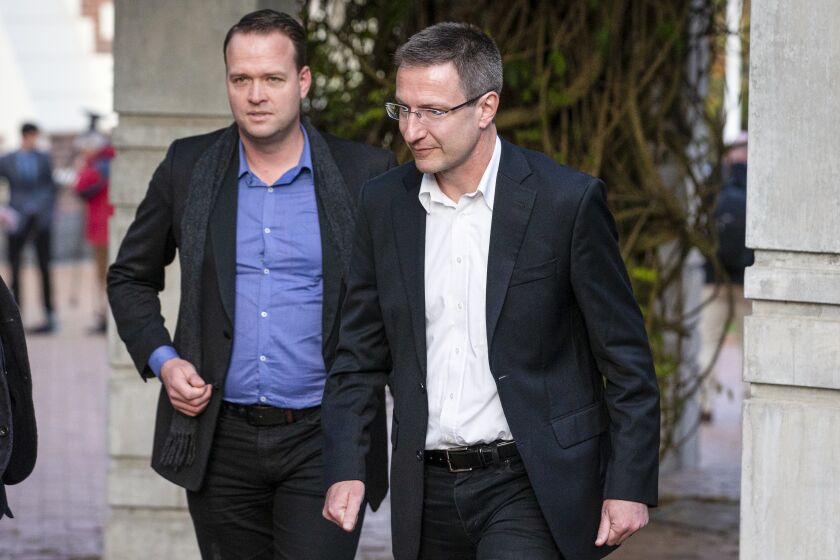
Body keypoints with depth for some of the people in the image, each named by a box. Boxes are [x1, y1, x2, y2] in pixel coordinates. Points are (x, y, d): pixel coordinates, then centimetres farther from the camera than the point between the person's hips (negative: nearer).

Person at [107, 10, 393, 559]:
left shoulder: (366, 174, -1)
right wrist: (161, 360, 0)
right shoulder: (188, 166, 5)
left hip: (322, 439, -2)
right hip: (221, 438, 2)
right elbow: (130, 277, 16)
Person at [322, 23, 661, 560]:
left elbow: (626, 359, -4)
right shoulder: (385, 204, 5)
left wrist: (629, 487, -7)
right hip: (428, 491, 5)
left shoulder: (568, 200, -8)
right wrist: (345, 469, 0)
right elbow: (360, 357, 11)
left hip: (531, 488, -4)